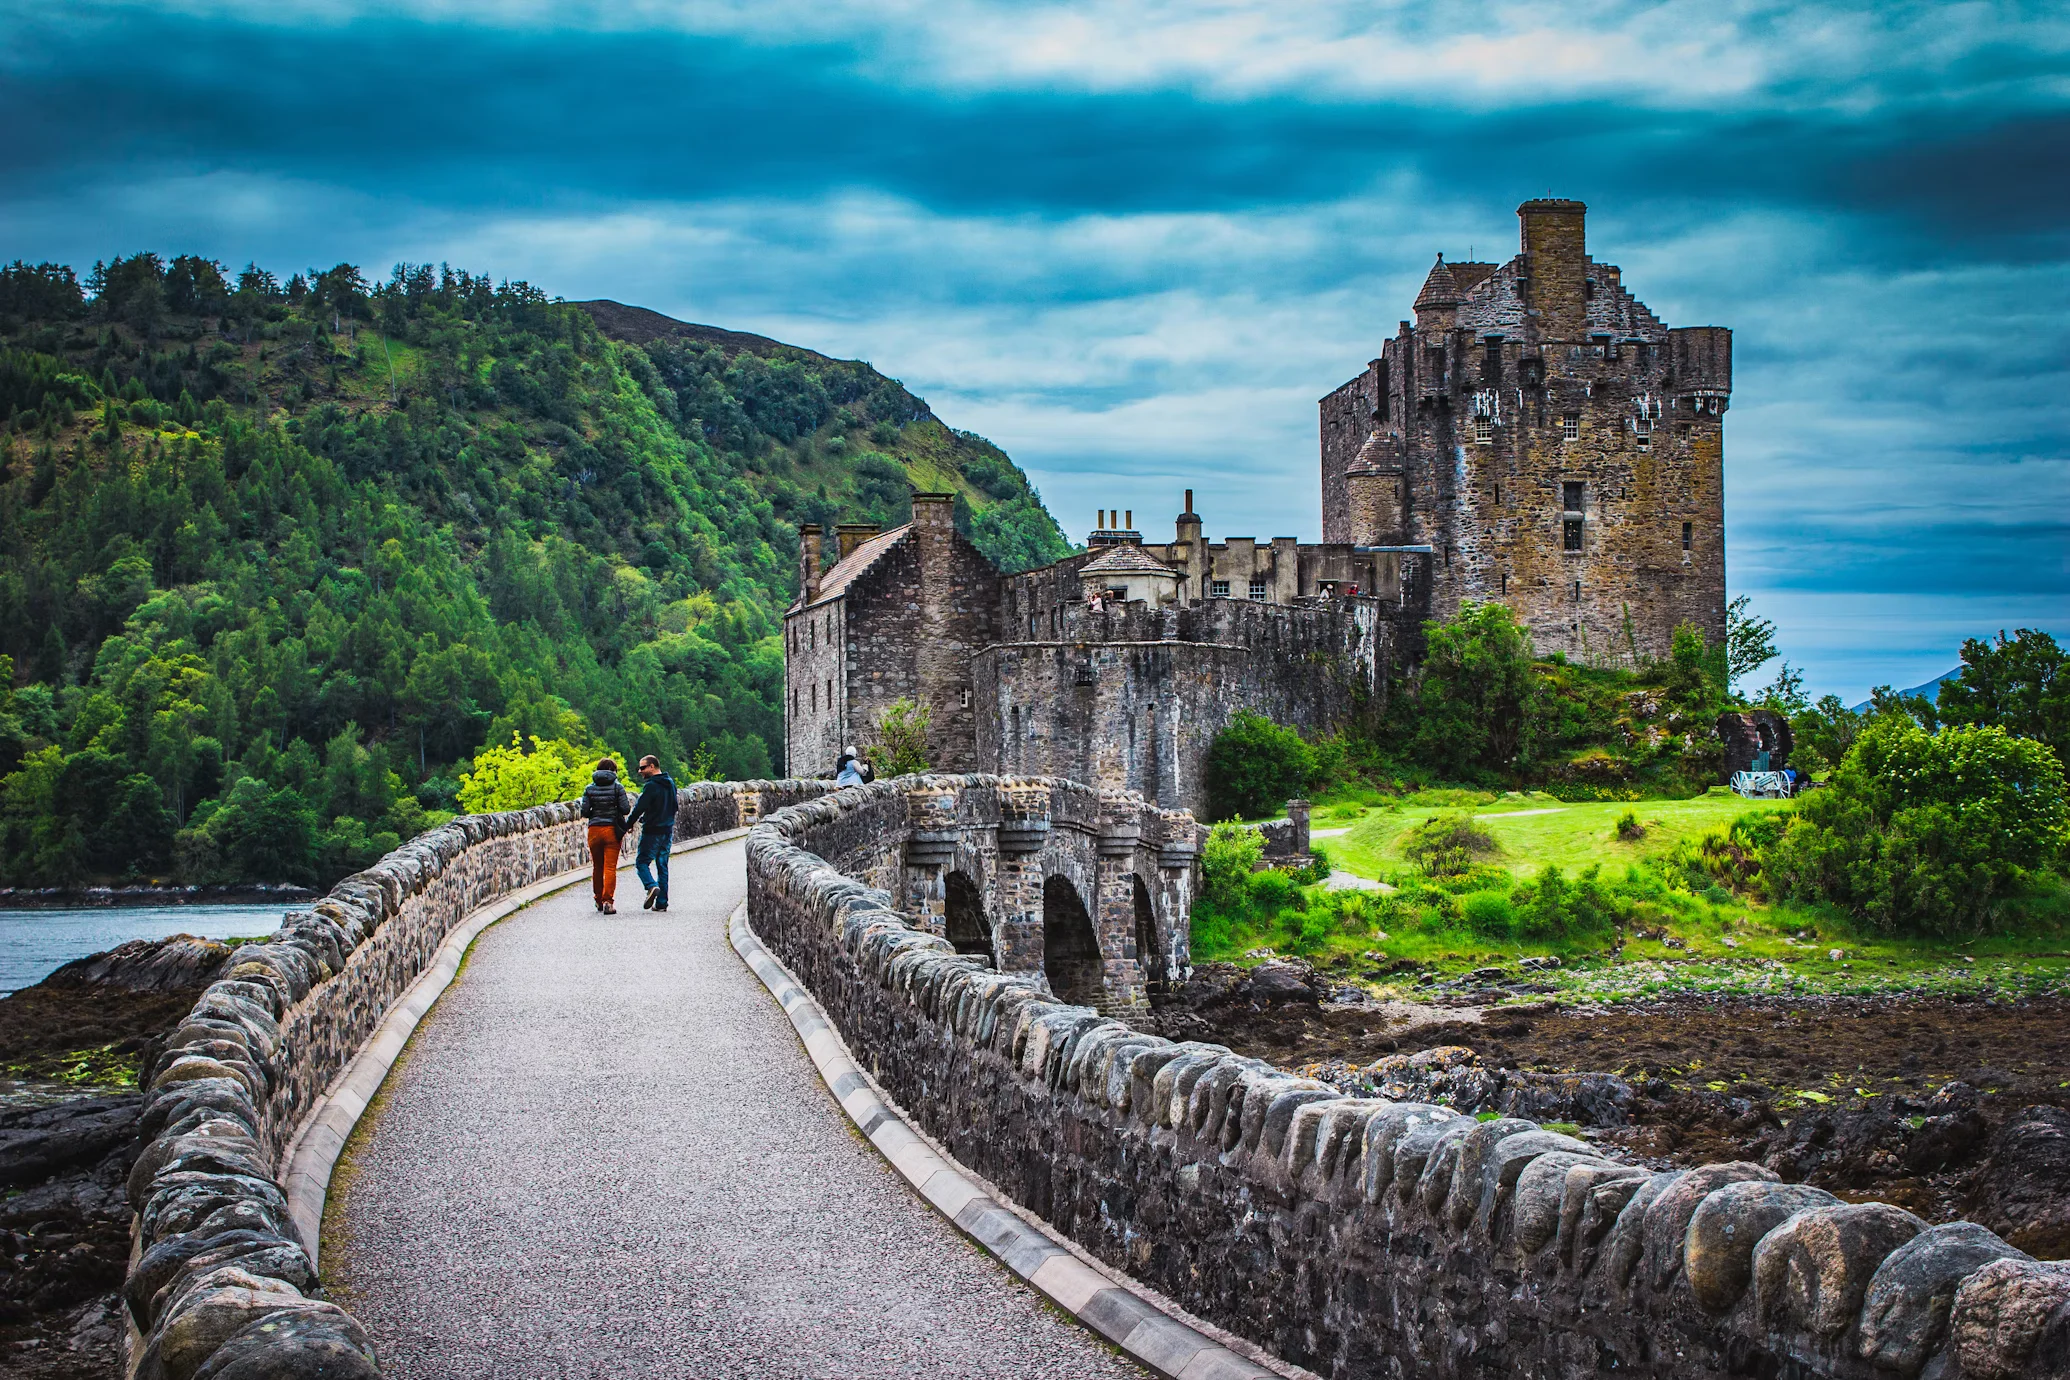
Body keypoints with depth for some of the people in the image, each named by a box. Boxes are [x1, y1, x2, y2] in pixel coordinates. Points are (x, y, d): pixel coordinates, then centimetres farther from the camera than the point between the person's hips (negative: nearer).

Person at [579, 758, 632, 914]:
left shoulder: (589, 789, 3)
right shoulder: (617, 787, -4)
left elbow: (584, 812, -1)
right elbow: (625, 809, -9)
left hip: (594, 830, 3)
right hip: (612, 829, -3)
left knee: (597, 867, 15)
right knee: (610, 867, -3)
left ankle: (599, 900, 24)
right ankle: (608, 901, -14)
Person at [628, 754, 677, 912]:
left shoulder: (651, 786, -15)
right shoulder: (670, 784, 11)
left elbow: (639, 808, -16)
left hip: (652, 831, -7)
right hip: (667, 831, 7)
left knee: (641, 862, 2)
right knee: (662, 866, 11)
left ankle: (652, 886, -22)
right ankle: (662, 902, 9)